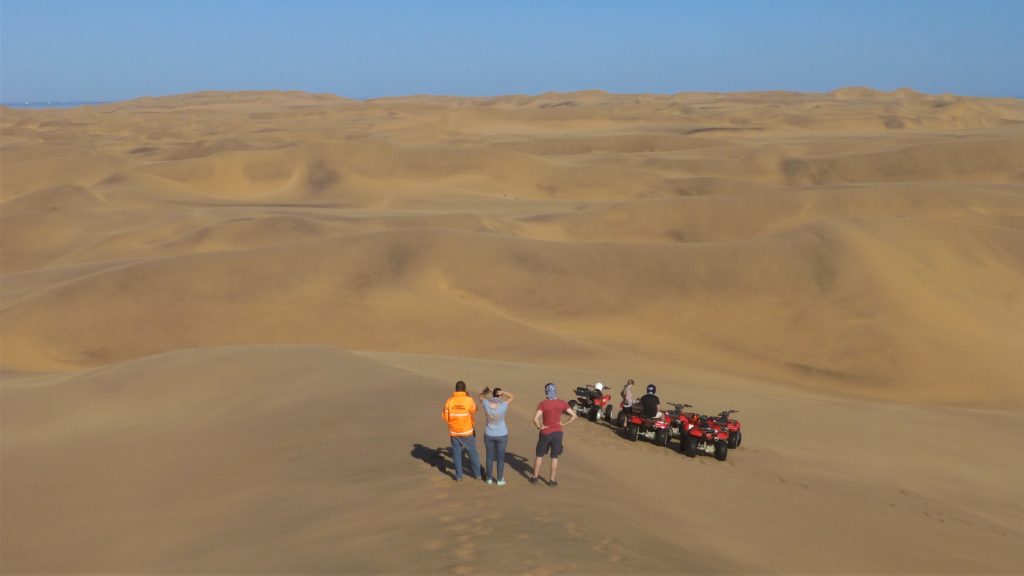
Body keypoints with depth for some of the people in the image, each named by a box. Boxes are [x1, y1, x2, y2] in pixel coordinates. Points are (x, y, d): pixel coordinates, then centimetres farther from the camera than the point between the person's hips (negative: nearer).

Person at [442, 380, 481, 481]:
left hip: (454, 432, 1)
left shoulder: (449, 401, -10)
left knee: (457, 453, 12)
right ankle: (477, 474, 21)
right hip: (467, 431, -1)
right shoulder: (469, 400, -14)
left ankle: (458, 475, 14)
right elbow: (474, 411, 4)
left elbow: (445, 417, -6)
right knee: (472, 452, 13)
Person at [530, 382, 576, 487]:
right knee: (554, 458, 10)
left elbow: (535, 419, -22)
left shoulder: (543, 403, -13)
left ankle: (535, 477, 23)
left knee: (539, 455, 15)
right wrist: (564, 424, -2)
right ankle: (552, 480, 13)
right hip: (557, 432, 1)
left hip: (545, 433, -1)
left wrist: (540, 427, -6)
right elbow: (574, 415, -6)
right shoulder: (562, 403, -6)